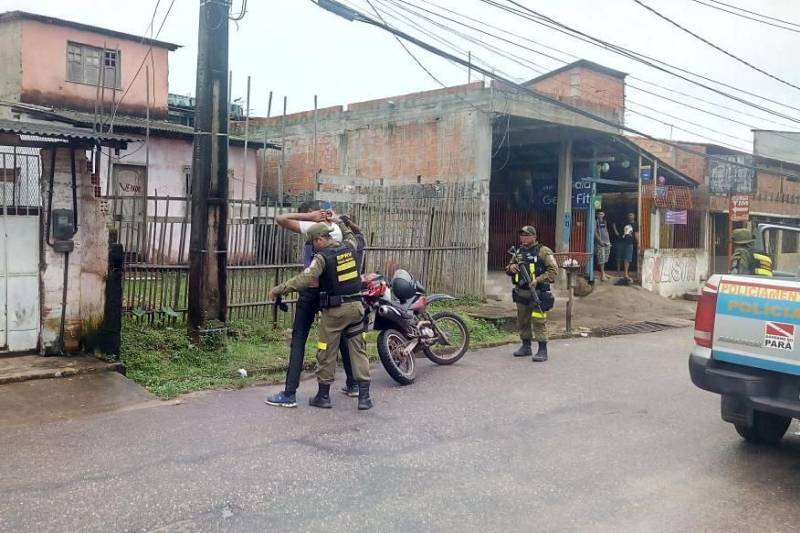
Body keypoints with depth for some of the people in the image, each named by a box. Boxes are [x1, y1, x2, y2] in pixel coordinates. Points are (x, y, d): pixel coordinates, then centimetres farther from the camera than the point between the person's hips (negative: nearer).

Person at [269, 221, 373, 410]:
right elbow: (350, 235, 32)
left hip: (334, 310, -5)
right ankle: (364, 396, 4)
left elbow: (304, 279, -22)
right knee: (358, 350, 7)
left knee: (327, 353, 7)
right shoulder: (349, 247, 7)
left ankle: (323, 396, 16)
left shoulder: (322, 257, -12)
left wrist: (279, 289, -16)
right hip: (355, 306, 5)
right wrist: (337, 221, 41)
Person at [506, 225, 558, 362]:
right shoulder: (519, 252, 13)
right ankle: (526, 347, 26)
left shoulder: (543, 251, -6)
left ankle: (543, 350, -4)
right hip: (521, 293, 7)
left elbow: (554, 270, -12)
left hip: (537, 293, -7)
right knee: (522, 321, 13)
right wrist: (511, 267, -3)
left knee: (539, 321, -8)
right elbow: (508, 269, 22)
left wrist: (538, 280, -20)